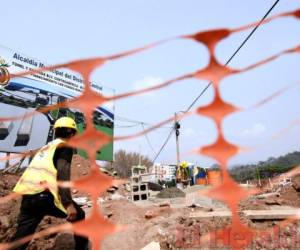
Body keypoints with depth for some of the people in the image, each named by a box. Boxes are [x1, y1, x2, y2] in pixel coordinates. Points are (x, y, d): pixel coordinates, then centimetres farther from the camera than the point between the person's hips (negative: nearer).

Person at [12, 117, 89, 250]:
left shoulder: (46, 147, 27)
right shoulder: (65, 146, 2)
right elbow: (62, 172, -14)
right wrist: (68, 203, -19)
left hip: (27, 196, 8)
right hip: (45, 196, -7)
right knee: (78, 216, 14)